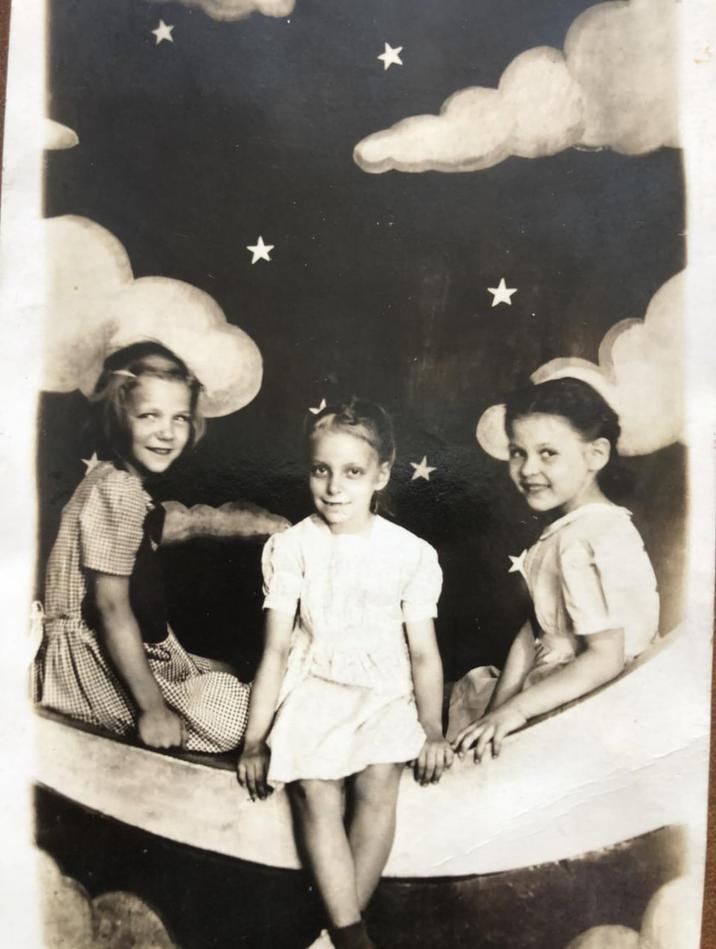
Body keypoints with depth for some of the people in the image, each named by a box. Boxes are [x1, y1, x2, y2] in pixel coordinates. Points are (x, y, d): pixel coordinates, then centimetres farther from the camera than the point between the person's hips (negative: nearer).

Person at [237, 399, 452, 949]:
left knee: (378, 778, -23)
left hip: (385, 690, 0)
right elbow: (276, 650, 2)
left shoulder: (411, 553, -1)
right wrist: (256, 739, 1)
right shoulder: (291, 548, -1)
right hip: (312, 686, 0)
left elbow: (424, 652, 4)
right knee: (314, 787, -21)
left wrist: (433, 730, -4)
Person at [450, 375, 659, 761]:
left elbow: (605, 658, -25)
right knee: (467, 689, 18)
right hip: (552, 681, 8)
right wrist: (500, 707, -2)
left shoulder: (585, 543, -25)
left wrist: (515, 711, -21)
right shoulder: (564, 527, 3)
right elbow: (535, 627, 3)